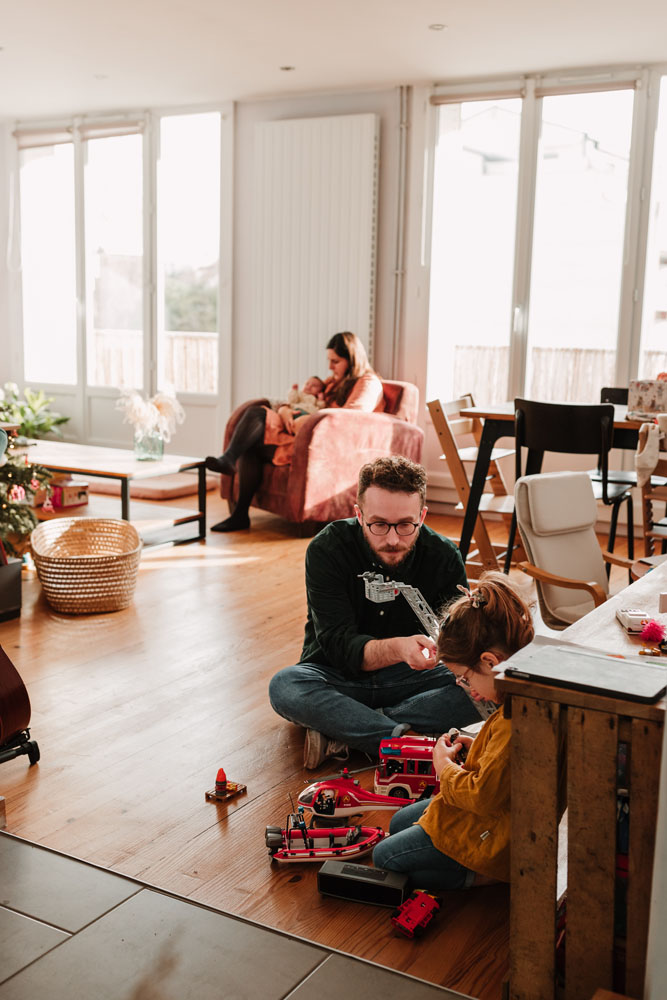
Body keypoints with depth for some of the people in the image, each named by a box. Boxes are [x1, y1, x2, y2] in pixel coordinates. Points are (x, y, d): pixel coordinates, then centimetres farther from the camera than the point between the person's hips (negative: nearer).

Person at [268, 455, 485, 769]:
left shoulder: (444, 557, -11)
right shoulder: (327, 549, -19)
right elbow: (339, 646, -25)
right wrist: (397, 648, -45)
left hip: (408, 676, 2)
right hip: (339, 677, -2)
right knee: (284, 687, -33)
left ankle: (341, 732, -26)